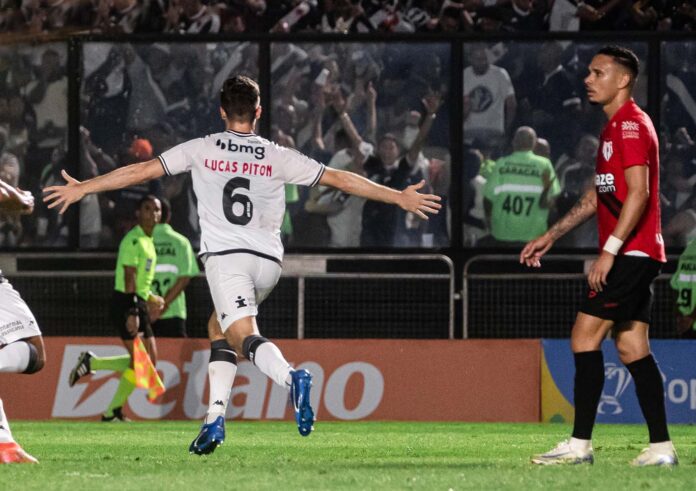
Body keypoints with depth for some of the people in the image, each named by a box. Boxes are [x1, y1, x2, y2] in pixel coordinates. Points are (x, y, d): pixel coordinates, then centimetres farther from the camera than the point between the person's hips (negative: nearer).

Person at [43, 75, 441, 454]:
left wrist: (82, 189, 19)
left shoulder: (201, 150, 6)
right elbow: (339, 179, 9)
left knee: (244, 336, -17)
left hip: (226, 256, -3)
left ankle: (290, 377, -48)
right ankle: (215, 420, 13)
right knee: (220, 327, 22)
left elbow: (141, 171, 8)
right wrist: (400, 197, 16)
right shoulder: (278, 158, 8)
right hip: (268, 261, 4)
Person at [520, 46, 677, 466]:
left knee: (585, 337, -10)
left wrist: (610, 250, -23)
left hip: (630, 253, -10)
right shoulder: (617, 126, 20)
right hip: (637, 255, 10)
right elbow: (598, 195, 27)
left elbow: (638, 193, -21)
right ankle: (661, 447, 5)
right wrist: (551, 237, 26)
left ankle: (580, 444, -10)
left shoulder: (631, 125, -12)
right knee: (632, 348, 7)